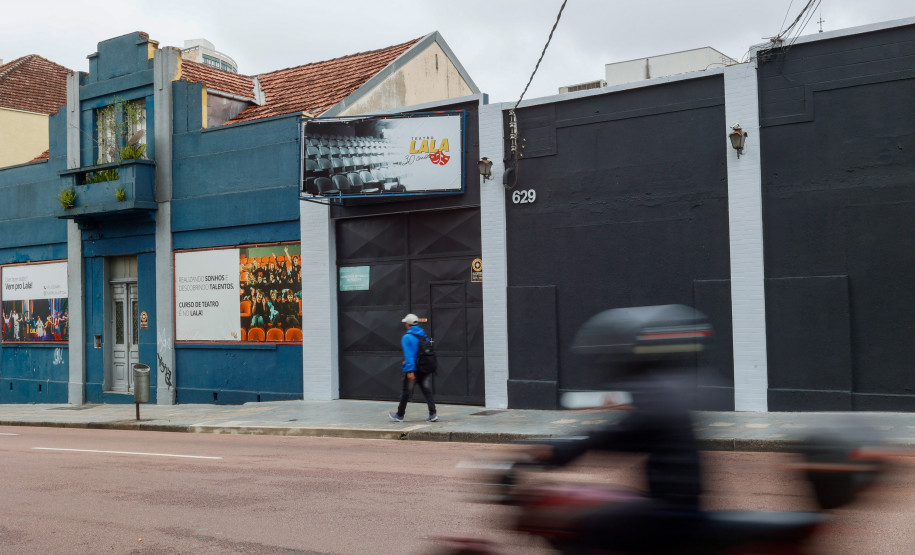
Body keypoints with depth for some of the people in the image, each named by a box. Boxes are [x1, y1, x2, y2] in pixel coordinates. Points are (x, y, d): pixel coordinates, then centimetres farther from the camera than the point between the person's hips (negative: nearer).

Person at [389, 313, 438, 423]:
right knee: (427, 391, 6)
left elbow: (408, 355, -18)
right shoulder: (424, 336, 9)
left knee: (406, 392, 7)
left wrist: (410, 370, -21)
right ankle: (433, 414, -4)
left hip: (413, 370, -5)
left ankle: (399, 415, 20)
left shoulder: (407, 337, -11)